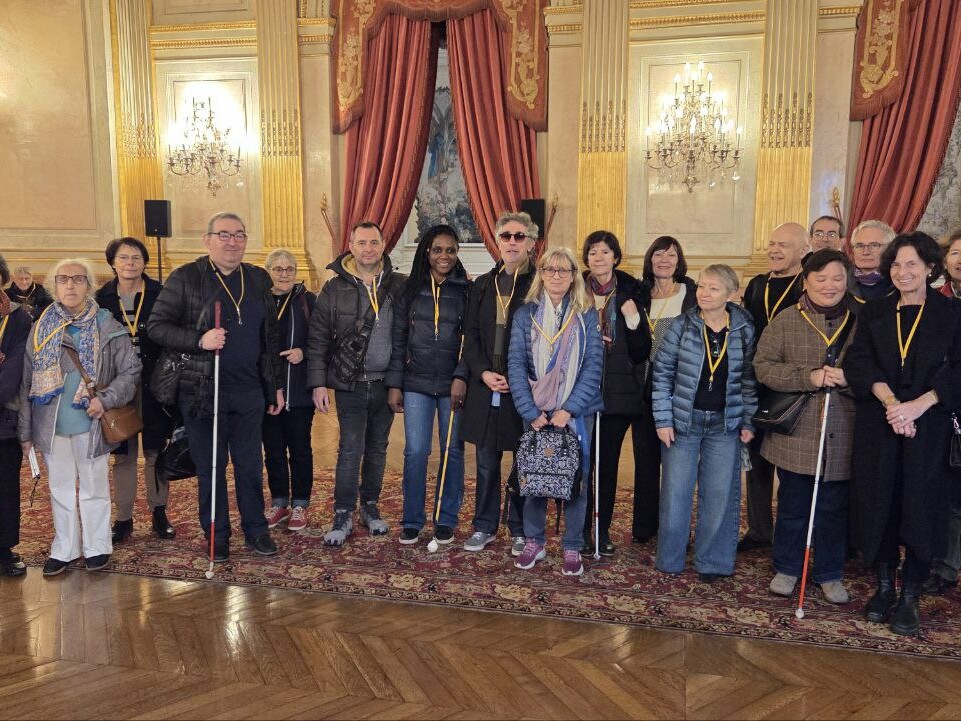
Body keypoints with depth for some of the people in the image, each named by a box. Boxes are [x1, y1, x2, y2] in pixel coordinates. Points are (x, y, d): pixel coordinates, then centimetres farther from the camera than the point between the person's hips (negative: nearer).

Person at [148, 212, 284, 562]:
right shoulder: (185, 278, -4)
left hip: (249, 391, 3)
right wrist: (199, 340, -21)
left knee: (250, 466, 11)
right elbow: (156, 326, -6)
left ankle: (256, 530, 25)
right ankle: (217, 536, 23)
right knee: (210, 468, 8)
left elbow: (270, 336, 13)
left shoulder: (259, 279, 9)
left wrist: (276, 385, 12)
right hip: (203, 392, -3)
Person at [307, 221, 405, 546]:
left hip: (385, 382, 2)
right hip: (350, 384, -2)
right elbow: (318, 339, -2)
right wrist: (318, 383, -6)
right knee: (351, 449, -2)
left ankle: (370, 507, 28)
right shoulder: (335, 288, -2)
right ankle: (343, 516, 10)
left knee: (377, 448, 13)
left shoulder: (399, 286, 1)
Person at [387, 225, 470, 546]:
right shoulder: (411, 290, 4)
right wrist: (394, 384, 2)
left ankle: (446, 519, 21)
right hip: (416, 384, 1)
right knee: (415, 451, 2)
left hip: (453, 385, -1)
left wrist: (464, 378, -13)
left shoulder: (466, 290, 0)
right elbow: (398, 339, 6)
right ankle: (412, 520, 15)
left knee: (452, 451, 7)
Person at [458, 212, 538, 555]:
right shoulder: (482, 285, 11)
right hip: (485, 387, 4)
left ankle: (520, 531, 20)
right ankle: (484, 526, 25)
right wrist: (483, 373, -6)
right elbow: (471, 335, 9)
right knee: (486, 462, 11)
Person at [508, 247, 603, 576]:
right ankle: (533, 542, 21)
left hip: (576, 411, 0)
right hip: (536, 411, 1)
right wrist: (531, 412, -10)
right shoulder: (525, 314, 4)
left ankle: (572, 548, 16)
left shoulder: (587, 315, 2)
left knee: (576, 477, 4)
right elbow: (516, 365, -2)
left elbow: (593, 366, -4)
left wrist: (569, 409, -13)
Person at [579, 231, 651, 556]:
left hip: (620, 392, 1)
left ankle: (603, 530, 19)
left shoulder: (632, 294, 3)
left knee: (609, 463, 7)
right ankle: (582, 530, 14)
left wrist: (634, 322, -15)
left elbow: (641, 353, 1)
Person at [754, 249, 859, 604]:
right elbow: (762, 366, -6)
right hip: (796, 435, -1)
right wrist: (809, 377, -17)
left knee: (834, 509, 11)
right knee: (792, 507, 12)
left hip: (842, 438, 1)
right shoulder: (786, 320, 0)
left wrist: (850, 378, -16)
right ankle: (786, 568, 29)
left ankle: (830, 574, 29)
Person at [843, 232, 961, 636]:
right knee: (879, 504, 5)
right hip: (876, 426, 2)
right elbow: (858, 363, -2)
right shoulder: (873, 314, 10)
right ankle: (884, 588, 20)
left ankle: (910, 597, 12)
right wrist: (889, 401, -18)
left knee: (921, 507, 0)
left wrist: (917, 405, -18)